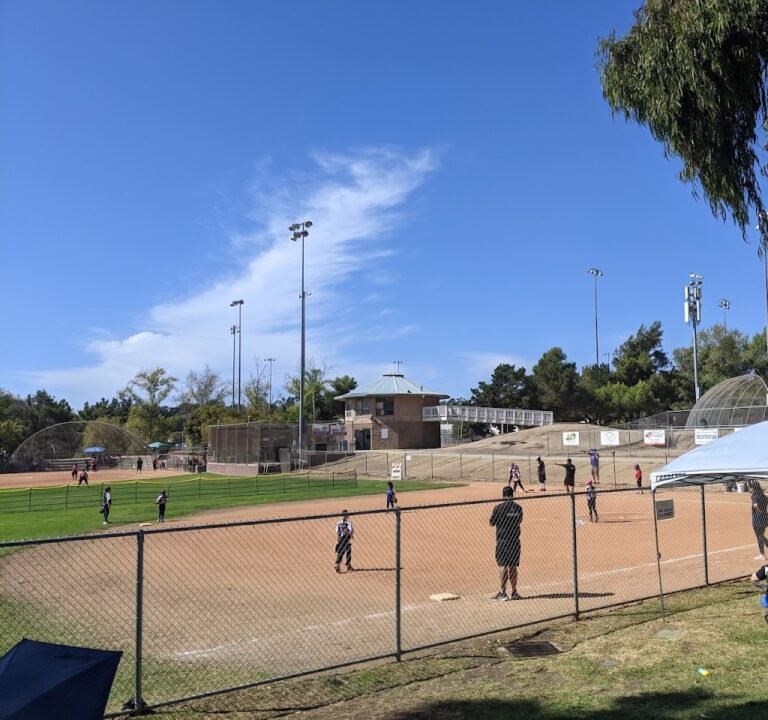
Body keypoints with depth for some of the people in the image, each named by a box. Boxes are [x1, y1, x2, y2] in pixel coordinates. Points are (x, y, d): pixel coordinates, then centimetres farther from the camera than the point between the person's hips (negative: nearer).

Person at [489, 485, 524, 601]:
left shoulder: (498, 508, -11)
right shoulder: (518, 508, 2)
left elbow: (492, 523, -3)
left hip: (502, 540, -4)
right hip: (515, 540, 4)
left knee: (503, 566, -2)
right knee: (513, 567, 12)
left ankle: (502, 593, -4)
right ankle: (514, 592, 19)